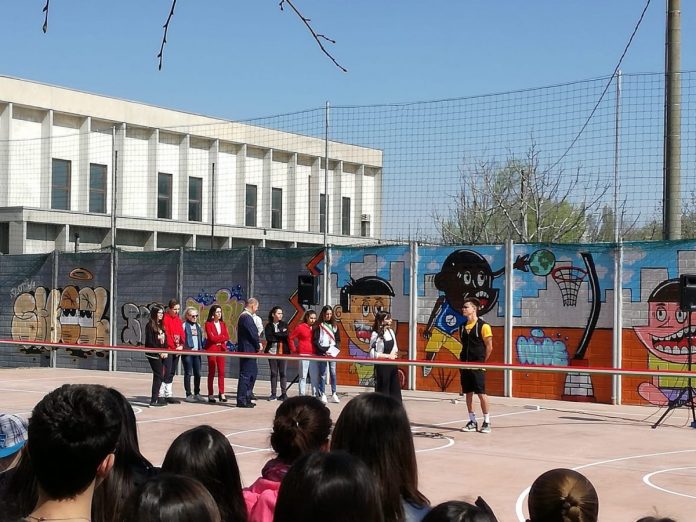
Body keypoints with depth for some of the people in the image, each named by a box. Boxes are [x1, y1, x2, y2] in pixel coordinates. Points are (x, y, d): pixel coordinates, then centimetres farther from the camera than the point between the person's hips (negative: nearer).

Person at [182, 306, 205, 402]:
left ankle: (197, 393, 16)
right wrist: (185, 348, -13)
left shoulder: (198, 326, 16)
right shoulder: (184, 325, -3)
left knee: (198, 373, 6)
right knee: (188, 373, -3)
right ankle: (189, 394, 2)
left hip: (197, 352, 6)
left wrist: (201, 348, 9)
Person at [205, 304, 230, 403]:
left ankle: (221, 393, 7)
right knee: (211, 372, -3)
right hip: (211, 349, -5)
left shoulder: (222, 324, 13)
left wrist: (217, 338, -10)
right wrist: (222, 337, -4)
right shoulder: (208, 324, -3)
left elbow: (227, 337, 5)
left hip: (221, 349, 5)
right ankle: (210, 395, 0)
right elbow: (211, 337, -13)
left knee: (221, 372, 2)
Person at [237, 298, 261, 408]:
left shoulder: (243, 316, 16)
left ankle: (247, 397, 24)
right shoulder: (246, 317, -18)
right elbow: (253, 334, -19)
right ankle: (241, 400, -1)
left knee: (253, 372, 18)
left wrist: (257, 343, 7)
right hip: (248, 350, -11)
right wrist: (258, 345, -5)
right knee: (246, 374, -5)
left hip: (247, 350, 11)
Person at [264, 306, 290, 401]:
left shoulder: (284, 324, 8)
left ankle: (284, 393, 3)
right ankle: (273, 394, 8)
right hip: (272, 351, 1)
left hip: (283, 351, 0)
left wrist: (275, 335, -8)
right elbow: (268, 338, -8)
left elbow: (286, 335, -8)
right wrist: (280, 335, -6)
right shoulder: (269, 325, 7)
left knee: (283, 373, -2)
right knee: (273, 373, 4)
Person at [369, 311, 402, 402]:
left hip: (392, 365, 7)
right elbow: (373, 354, -19)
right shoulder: (376, 335, -15)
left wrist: (393, 353, -5)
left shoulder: (391, 331, 6)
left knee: (395, 390, 11)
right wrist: (388, 356, -16)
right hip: (381, 366, -7)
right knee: (382, 391, 1)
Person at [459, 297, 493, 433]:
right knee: (468, 393, 7)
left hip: (478, 366, -6)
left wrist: (482, 362, -4)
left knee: (481, 393, -6)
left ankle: (486, 422, 3)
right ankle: (472, 422, 15)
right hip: (465, 365, 6)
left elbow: (489, 347, -5)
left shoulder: (483, 326, -7)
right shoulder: (462, 327, 12)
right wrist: (462, 361, 10)